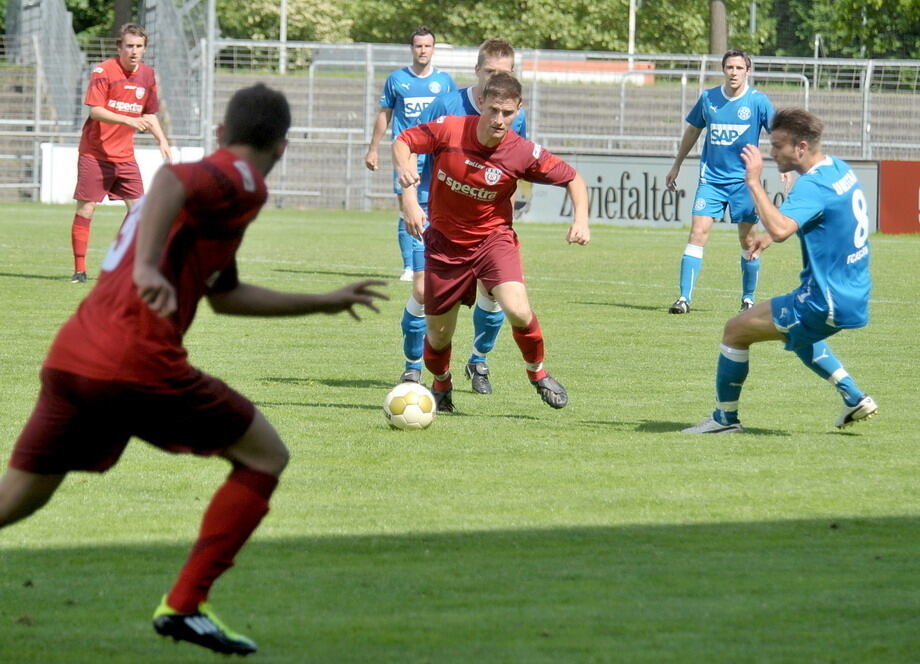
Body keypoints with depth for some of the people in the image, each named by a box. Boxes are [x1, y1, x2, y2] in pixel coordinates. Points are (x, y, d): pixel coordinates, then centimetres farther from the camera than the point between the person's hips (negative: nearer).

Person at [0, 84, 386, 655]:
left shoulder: (213, 179, 28)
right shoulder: (241, 182, -1)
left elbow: (225, 295, 38)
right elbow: (171, 180, -24)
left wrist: (323, 303, 45)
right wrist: (148, 268, -37)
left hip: (68, 359, 8)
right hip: (137, 366, -8)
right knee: (266, 457, 7)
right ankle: (185, 605, 1)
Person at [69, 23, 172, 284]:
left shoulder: (148, 75, 8)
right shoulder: (103, 71, -10)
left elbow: (149, 114, 20)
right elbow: (95, 110, -19)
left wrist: (162, 140, 7)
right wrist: (128, 120, -29)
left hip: (125, 155, 5)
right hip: (95, 153, -5)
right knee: (85, 210, -4)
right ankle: (79, 269, 2)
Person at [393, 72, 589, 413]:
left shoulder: (523, 153, -18)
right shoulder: (448, 130, -19)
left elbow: (572, 179, -4)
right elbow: (402, 142, -4)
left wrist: (580, 219, -21)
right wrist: (409, 198, -18)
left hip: (493, 238, -1)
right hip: (445, 241, 1)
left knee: (518, 311, -26)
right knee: (438, 336, 7)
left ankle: (538, 373, 4)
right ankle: (441, 384, 42)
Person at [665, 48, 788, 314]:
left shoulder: (758, 101, -4)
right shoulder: (708, 98, 4)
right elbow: (693, 130, 18)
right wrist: (676, 165, 23)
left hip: (744, 180, -1)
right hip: (711, 178, 1)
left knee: (748, 242, 4)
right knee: (697, 233, -11)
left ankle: (748, 298, 21)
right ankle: (684, 298, -12)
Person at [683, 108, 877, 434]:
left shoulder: (814, 185, -23)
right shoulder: (840, 169, 7)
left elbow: (780, 228, -39)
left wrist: (754, 181, -32)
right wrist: (771, 234, 14)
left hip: (826, 302, -10)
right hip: (853, 295, 10)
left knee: (736, 330, -1)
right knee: (796, 333, 37)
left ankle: (725, 417, 11)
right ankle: (854, 397, 29)